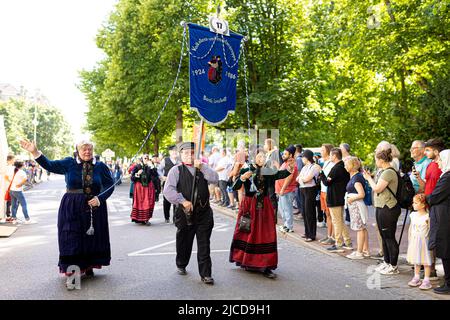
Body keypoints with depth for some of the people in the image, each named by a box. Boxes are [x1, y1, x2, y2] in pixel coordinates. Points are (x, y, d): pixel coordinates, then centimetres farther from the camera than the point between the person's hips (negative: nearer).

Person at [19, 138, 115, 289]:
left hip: (94, 207, 2)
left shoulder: (100, 166, 1)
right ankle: (71, 273, -3)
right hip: (72, 209, -1)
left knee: (92, 238, 9)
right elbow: (49, 165, -5)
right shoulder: (69, 163, 0)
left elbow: (110, 185, 3)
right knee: (71, 238, -5)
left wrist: (100, 198, -12)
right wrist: (35, 152, -17)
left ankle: (88, 267, 27)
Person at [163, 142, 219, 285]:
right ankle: (181, 266, 38)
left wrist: (202, 167, -13)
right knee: (184, 242, 13)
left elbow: (215, 179, -4)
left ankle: (205, 274, 6)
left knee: (204, 245, 1)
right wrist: (183, 201, -18)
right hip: (185, 213, -2)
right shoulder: (176, 170, 0)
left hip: (204, 213, 2)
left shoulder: (202, 168, 13)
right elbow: (168, 190, -10)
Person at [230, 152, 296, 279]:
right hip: (249, 206, -1)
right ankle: (245, 261, 27)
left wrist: (290, 168, -30)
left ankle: (266, 267, 5)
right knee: (247, 233, 8)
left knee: (266, 234, 0)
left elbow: (280, 174, -13)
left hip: (264, 206, 2)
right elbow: (235, 187, -8)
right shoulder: (245, 171, -1)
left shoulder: (268, 172, 3)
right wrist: (242, 178, -25)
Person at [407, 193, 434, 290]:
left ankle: (426, 280, 5)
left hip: (424, 241, -6)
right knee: (416, 260, 14)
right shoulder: (413, 215, 5)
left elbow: (430, 230, -11)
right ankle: (416, 278, 24)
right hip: (414, 241, 6)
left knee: (426, 261, 0)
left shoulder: (427, 217, -13)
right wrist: (410, 240, 14)